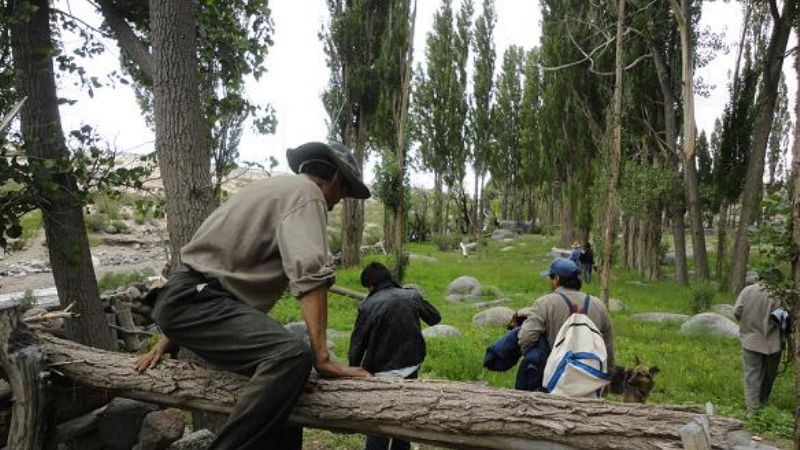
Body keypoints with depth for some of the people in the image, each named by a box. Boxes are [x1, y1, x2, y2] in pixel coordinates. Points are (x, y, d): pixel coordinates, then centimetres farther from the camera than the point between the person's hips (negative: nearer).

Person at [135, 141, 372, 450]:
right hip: (195, 300, -11)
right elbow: (309, 274, -22)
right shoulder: (306, 192, -6)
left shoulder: (275, 188, 24)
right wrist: (322, 357, -25)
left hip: (193, 299, 11)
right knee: (292, 355, -30)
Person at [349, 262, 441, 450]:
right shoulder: (412, 296, -1)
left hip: (383, 371, -4)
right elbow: (435, 318, 14)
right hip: (411, 366, 4)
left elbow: (357, 343, -7)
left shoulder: (368, 306, -11)